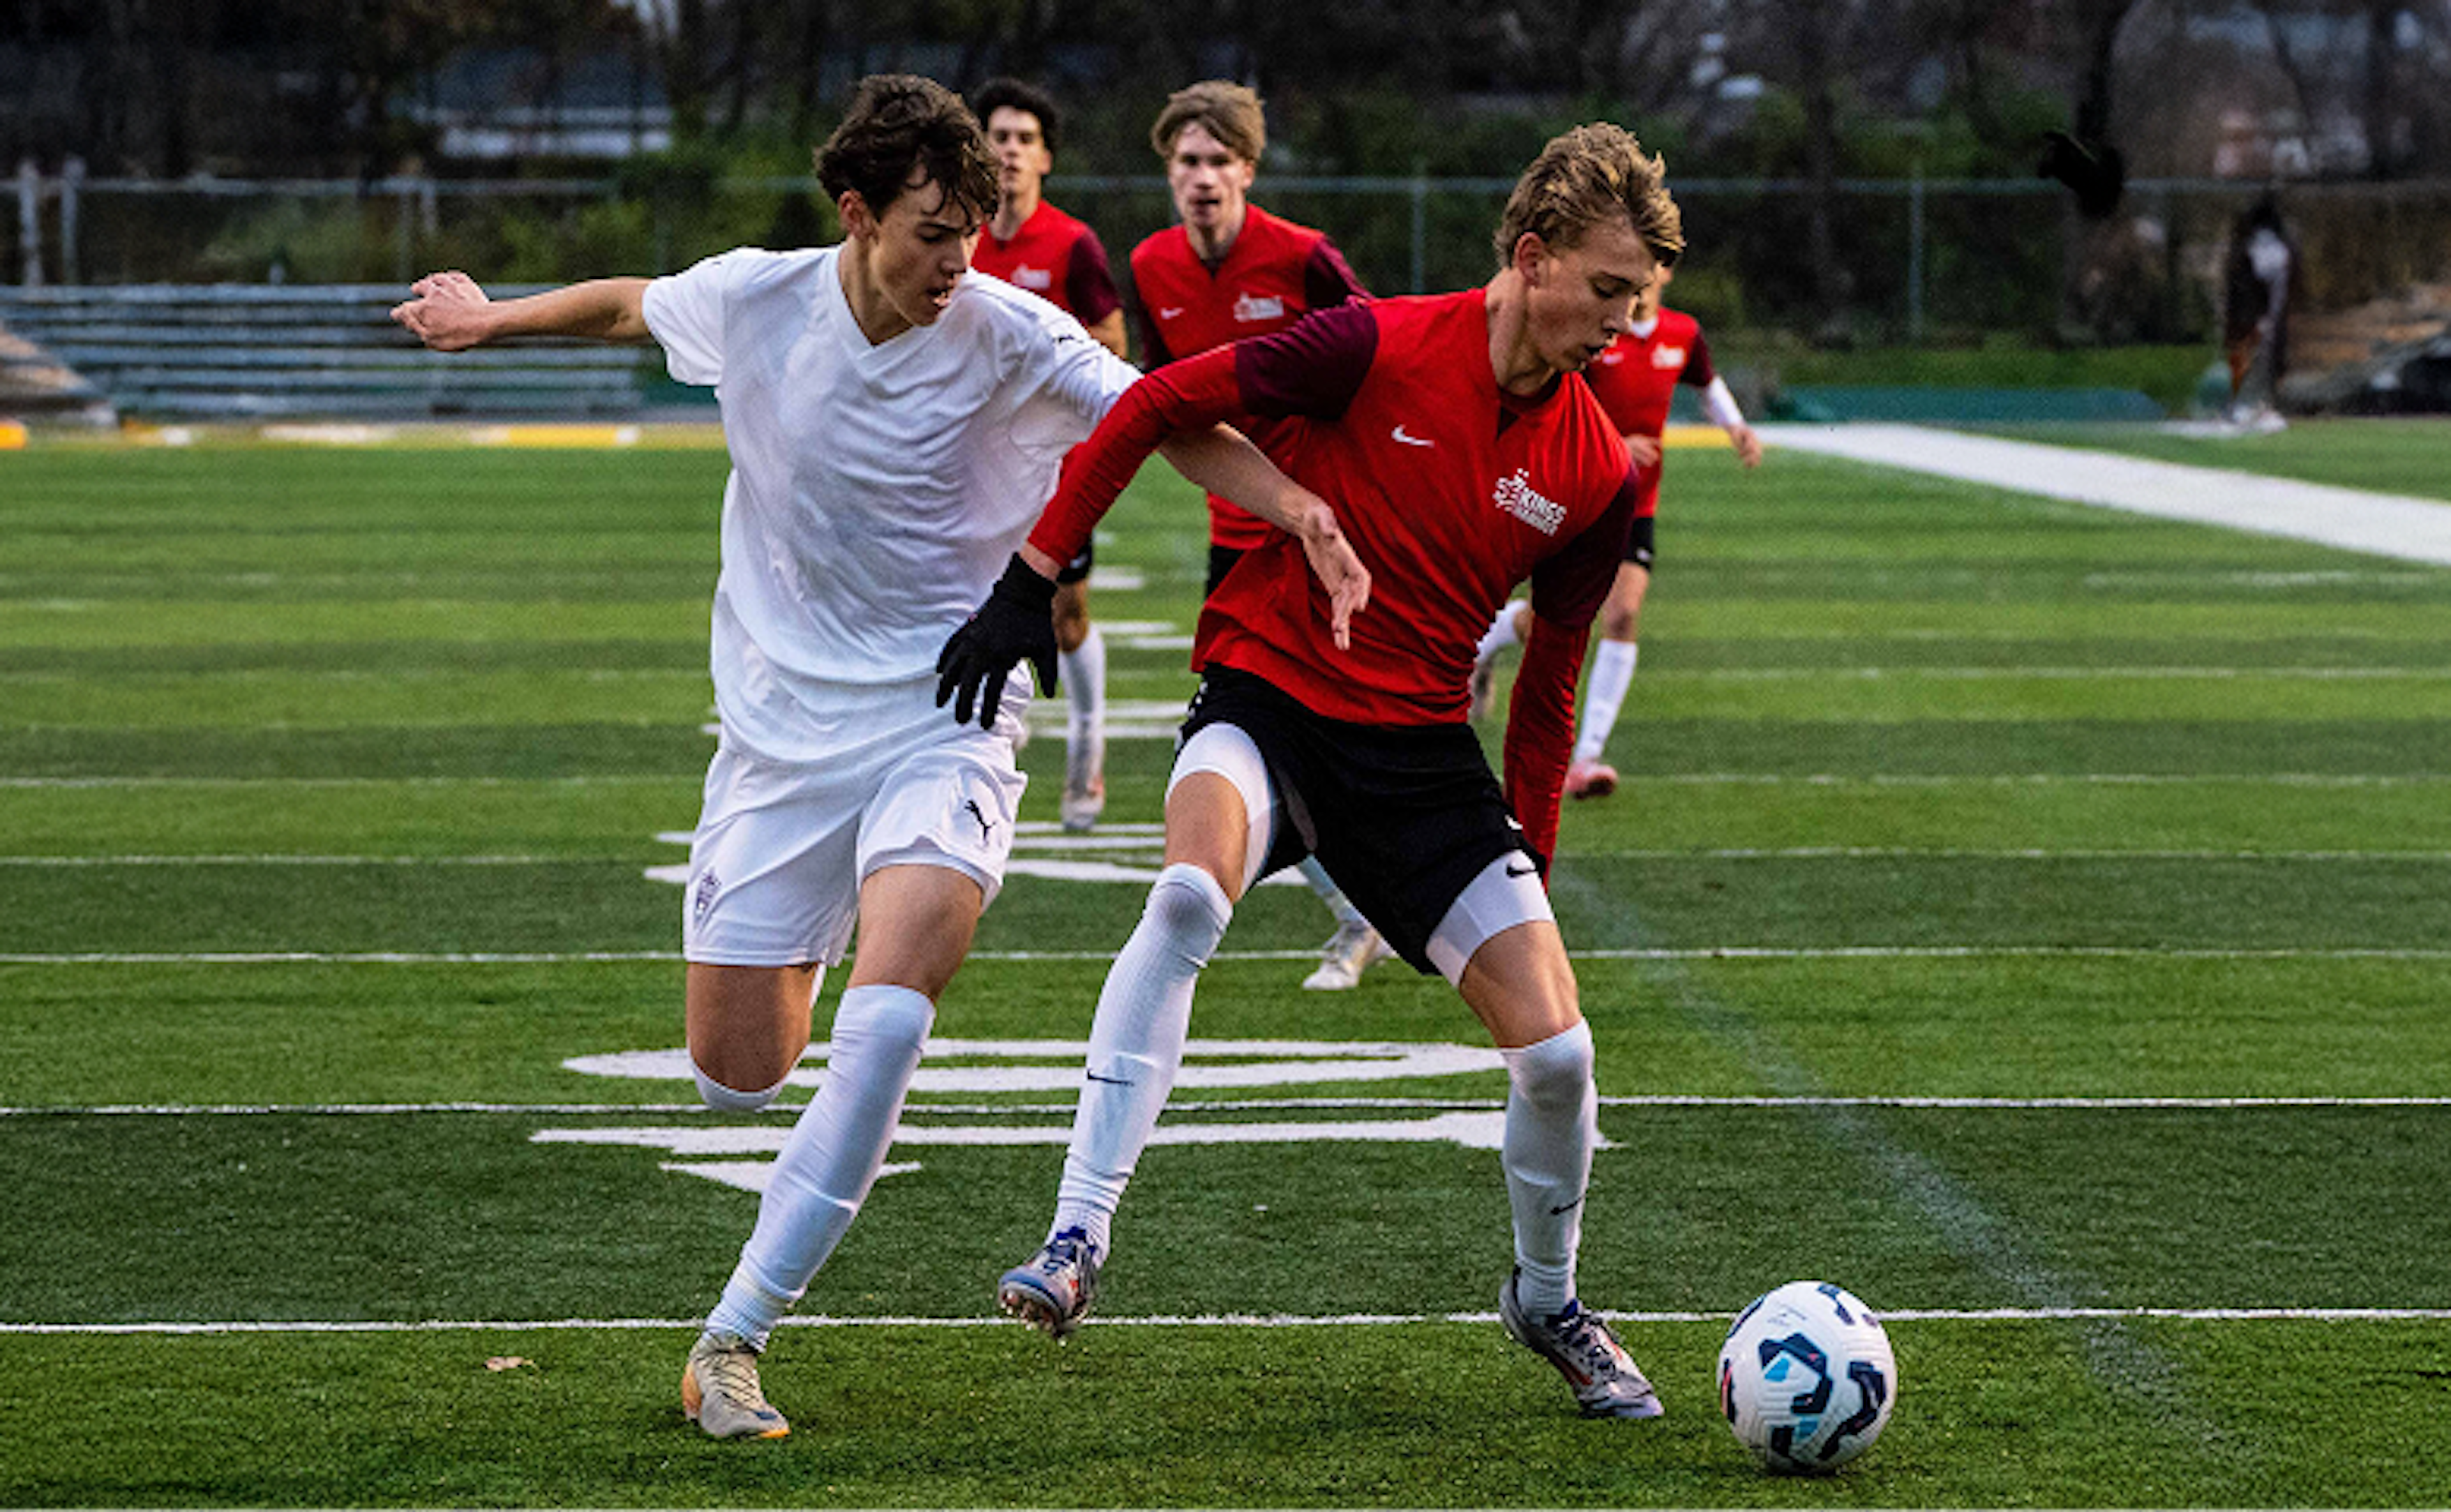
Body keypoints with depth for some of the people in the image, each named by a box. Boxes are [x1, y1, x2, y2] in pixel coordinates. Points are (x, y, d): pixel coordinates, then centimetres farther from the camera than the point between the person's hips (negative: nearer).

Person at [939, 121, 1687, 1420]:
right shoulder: (1381, 350, -13)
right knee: (1191, 893, -37)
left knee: (1555, 1049, -7)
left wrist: (1525, 862, 14)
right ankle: (1078, 1237, -32)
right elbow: (1158, 403, -6)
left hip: (1419, 749, 4)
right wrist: (1029, 583, -8)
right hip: (1265, 693, -4)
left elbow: (1547, 687, 12)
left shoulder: (1597, 478, 0)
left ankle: (1547, 1300, 23)